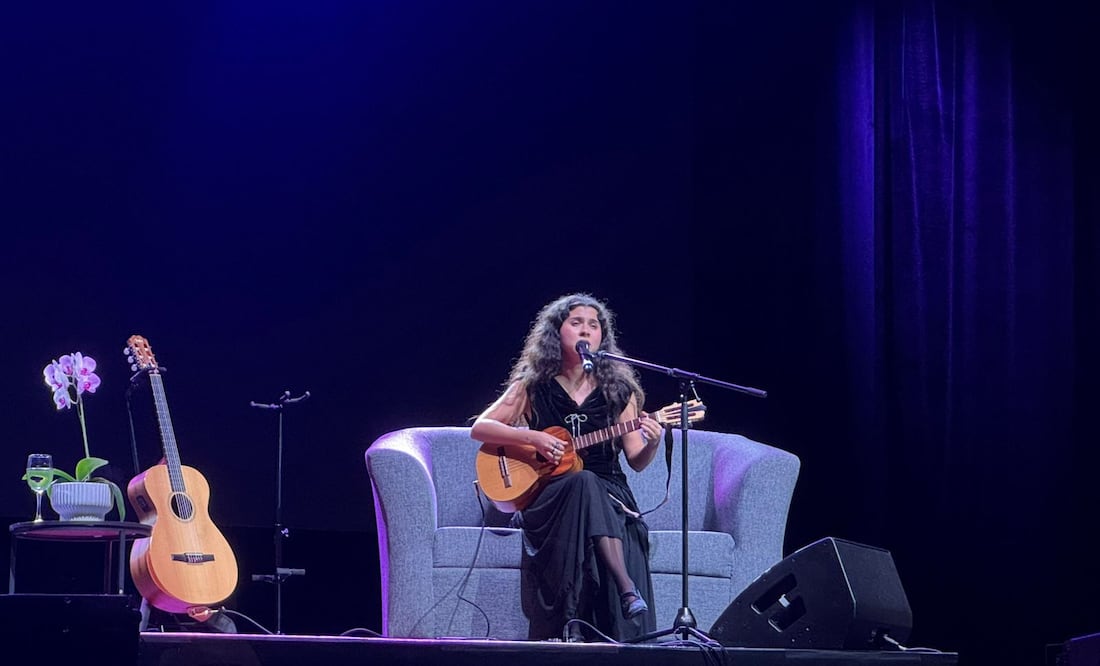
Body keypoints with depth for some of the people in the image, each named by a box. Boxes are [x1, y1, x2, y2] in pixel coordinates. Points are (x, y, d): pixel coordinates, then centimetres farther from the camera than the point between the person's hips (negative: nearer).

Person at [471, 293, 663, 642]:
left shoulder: (617, 390, 9)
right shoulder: (533, 387, 7)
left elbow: (636, 461, 9)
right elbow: (479, 428, 2)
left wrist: (652, 444, -15)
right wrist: (533, 437, -12)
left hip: (610, 494, 1)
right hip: (546, 497, -1)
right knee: (583, 482, -37)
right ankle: (627, 588, -49)